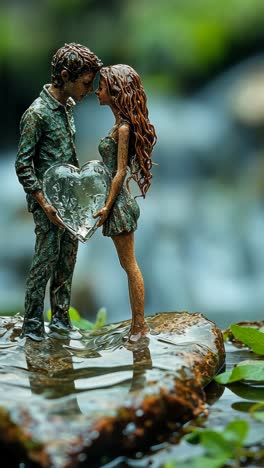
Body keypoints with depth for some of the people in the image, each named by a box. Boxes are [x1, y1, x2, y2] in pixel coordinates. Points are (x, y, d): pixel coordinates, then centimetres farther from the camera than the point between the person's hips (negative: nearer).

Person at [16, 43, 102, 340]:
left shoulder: (67, 106, 8)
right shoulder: (37, 114, -18)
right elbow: (23, 165, -16)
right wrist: (46, 204, -19)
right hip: (48, 202, -8)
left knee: (66, 261, 12)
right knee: (45, 261, -2)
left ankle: (60, 318, 23)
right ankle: (32, 325, 9)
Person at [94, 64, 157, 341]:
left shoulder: (123, 128, -17)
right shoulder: (122, 124, 11)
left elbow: (120, 172, -17)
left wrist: (108, 206, -15)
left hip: (119, 203, -9)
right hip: (120, 202, 9)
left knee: (130, 265, -2)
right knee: (128, 264, 12)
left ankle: (139, 325, 5)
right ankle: (137, 323, 19)